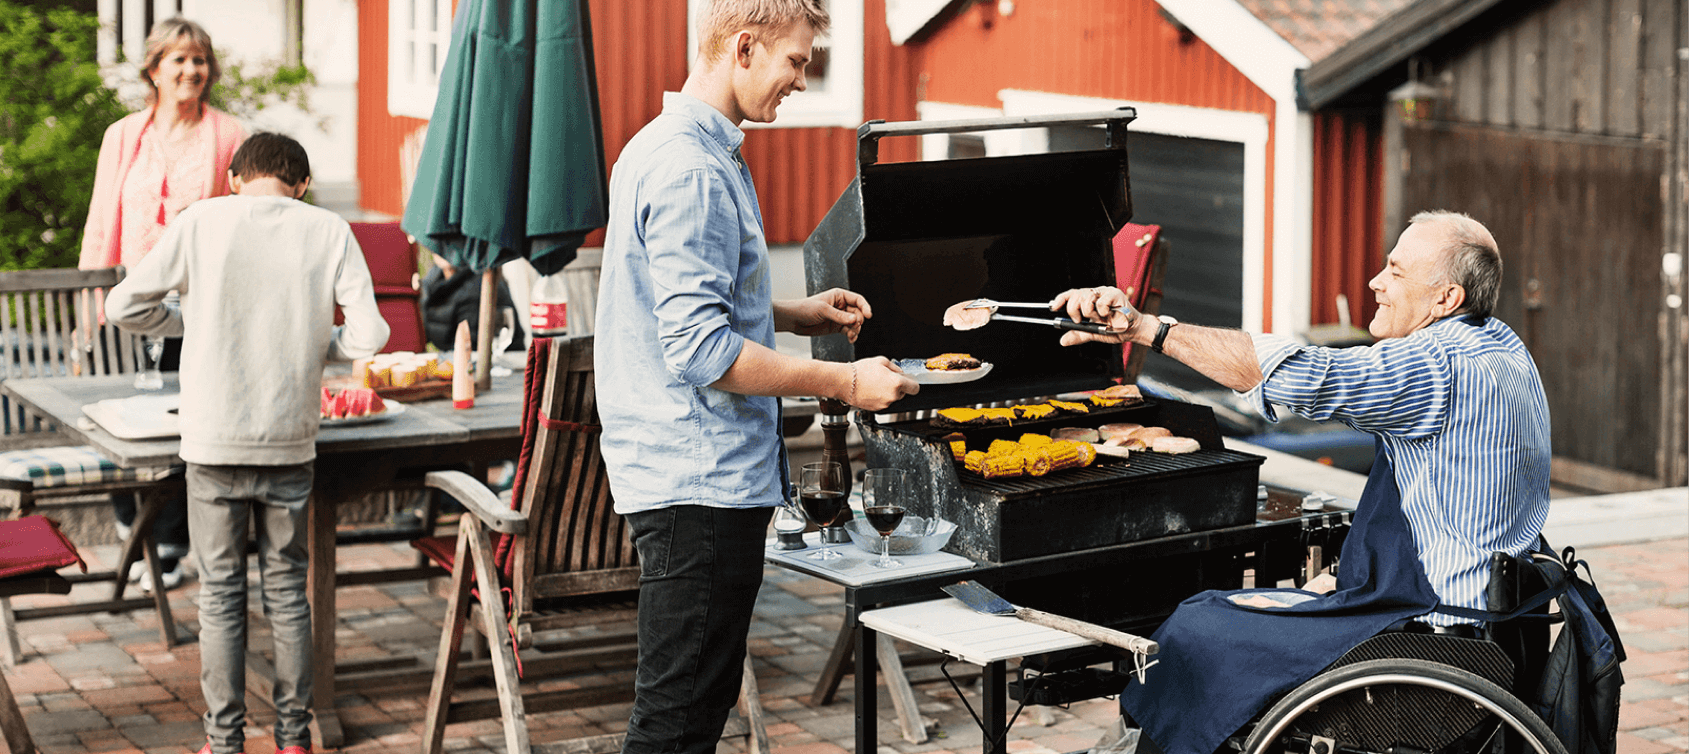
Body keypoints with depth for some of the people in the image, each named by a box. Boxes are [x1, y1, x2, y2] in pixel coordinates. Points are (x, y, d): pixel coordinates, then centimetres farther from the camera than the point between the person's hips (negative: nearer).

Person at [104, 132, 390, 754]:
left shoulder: (202, 221, -2)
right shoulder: (330, 231, 0)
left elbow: (124, 306, 0)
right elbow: (370, 334, -7)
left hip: (214, 444, -1)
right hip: (291, 442, 1)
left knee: (221, 593, 8)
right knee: (287, 590, 12)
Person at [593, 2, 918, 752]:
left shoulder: (666, 148, 15)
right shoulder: (689, 170, -19)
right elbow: (700, 351, -24)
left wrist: (795, 314, 18)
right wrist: (844, 382, -18)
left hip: (706, 474, 11)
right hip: (698, 485, -11)